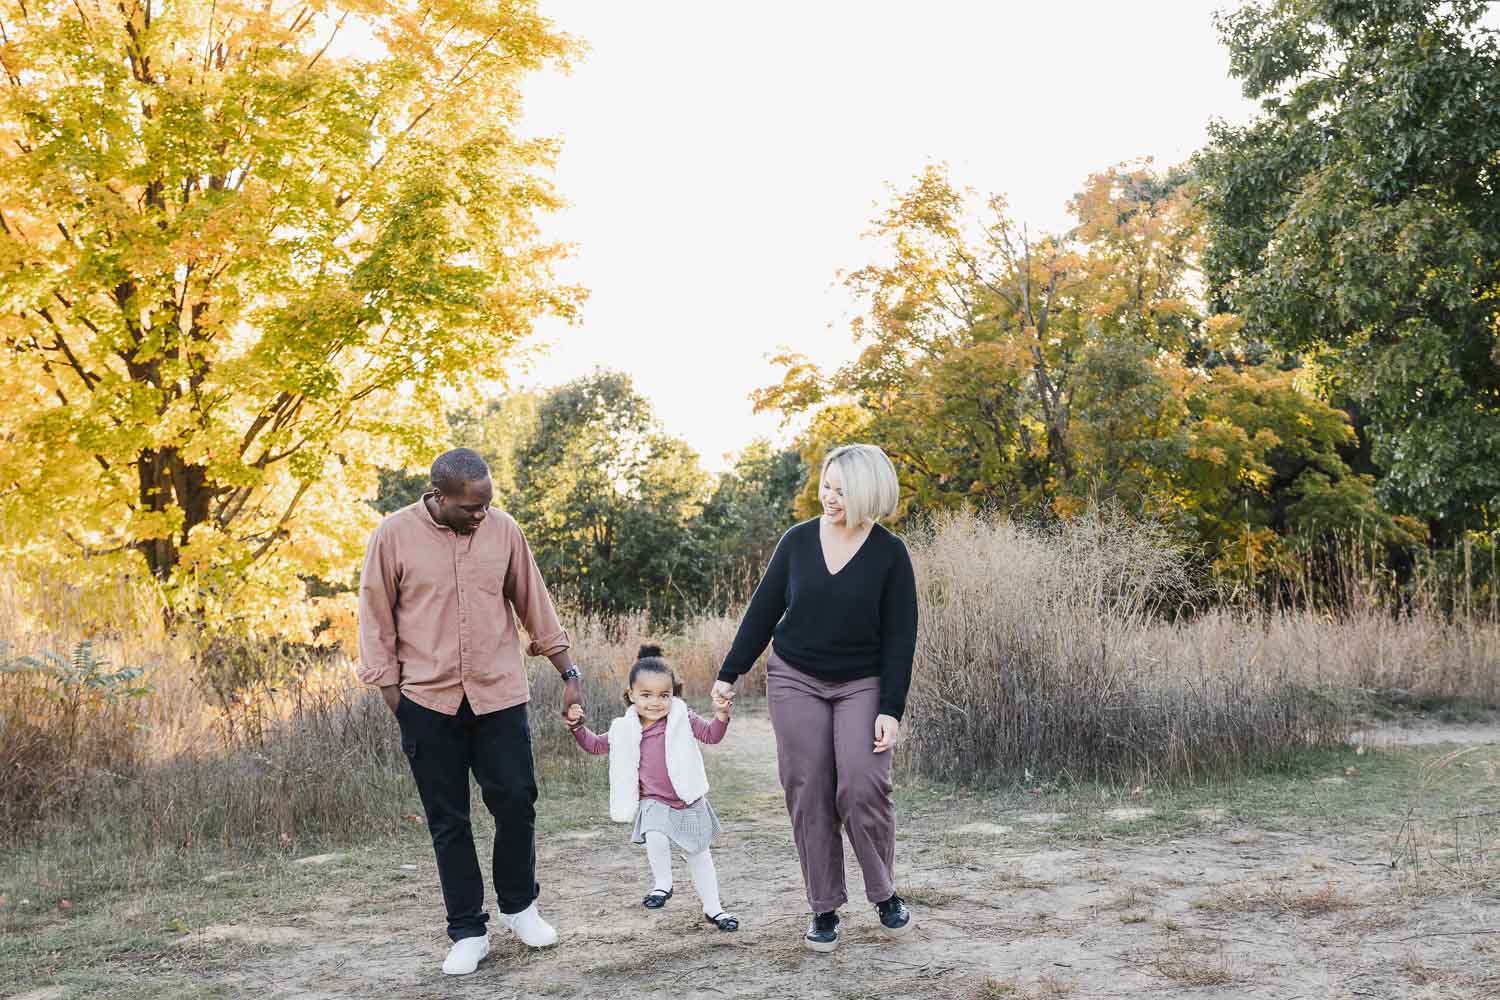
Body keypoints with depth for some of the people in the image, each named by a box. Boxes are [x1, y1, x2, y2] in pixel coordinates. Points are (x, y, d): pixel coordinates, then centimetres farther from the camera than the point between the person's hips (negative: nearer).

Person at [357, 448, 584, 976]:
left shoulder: (503, 530, 0)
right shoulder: (394, 536, -6)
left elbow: (534, 606, 9)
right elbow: (376, 621, 0)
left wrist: (568, 673, 9)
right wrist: (392, 695, -3)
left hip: (499, 694, 1)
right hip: (427, 699, -1)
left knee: (516, 801, 1)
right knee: (448, 820, 6)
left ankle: (519, 905, 25)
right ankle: (468, 932, 18)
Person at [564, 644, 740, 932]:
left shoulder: (682, 719, -8)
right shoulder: (626, 730, -4)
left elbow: (712, 735, -7)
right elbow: (596, 745, 9)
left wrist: (721, 715, -26)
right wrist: (577, 725, -6)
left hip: (689, 801, 0)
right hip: (654, 802, 0)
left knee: (699, 854, 10)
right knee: (655, 838, -29)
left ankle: (712, 908, 26)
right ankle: (662, 884, -3)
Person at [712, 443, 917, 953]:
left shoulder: (889, 554, -8)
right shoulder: (798, 540, -2)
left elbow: (900, 637, -7)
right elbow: (763, 610, 6)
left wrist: (891, 709, -12)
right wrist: (730, 673, 4)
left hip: (862, 684, -2)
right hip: (796, 680, 2)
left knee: (862, 787, -14)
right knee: (809, 794, -1)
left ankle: (884, 893, 11)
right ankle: (824, 910, 11)